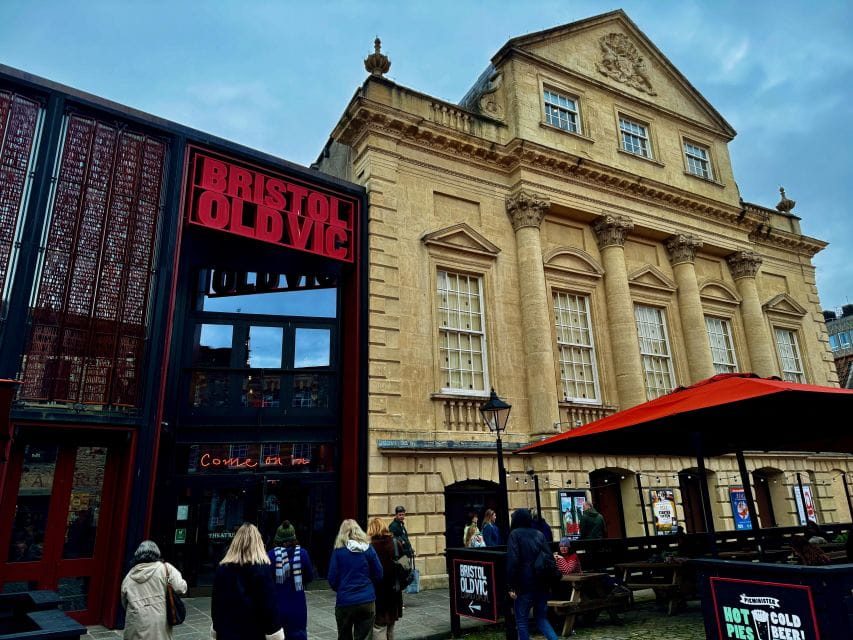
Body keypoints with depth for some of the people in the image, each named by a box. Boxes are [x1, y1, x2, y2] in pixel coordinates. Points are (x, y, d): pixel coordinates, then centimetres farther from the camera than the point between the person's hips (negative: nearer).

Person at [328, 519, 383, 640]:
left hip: (345, 602, -1)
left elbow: (332, 580, -6)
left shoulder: (338, 551, -6)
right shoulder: (369, 549, -2)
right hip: (367, 601, 1)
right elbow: (379, 575, 2)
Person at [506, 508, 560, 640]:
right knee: (541, 617, 16)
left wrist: (511, 586, -11)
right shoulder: (539, 534, 9)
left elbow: (512, 561, -14)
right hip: (542, 584, 5)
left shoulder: (515, 534, -6)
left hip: (524, 585, -5)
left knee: (521, 620, 7)